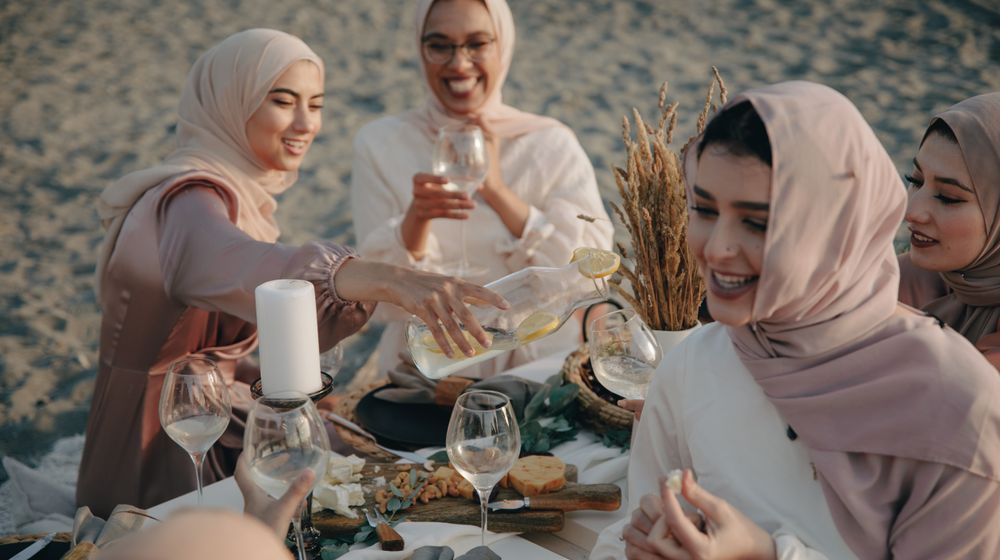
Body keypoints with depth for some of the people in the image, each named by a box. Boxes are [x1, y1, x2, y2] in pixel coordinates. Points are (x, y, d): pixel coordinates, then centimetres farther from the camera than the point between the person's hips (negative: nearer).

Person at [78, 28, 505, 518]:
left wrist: (357, 294, -10)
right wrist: (389, 279, -58)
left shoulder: (241, 193, 8)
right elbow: (239, 267, -45)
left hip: (215, 425, 8)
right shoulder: (187, 200, -21)